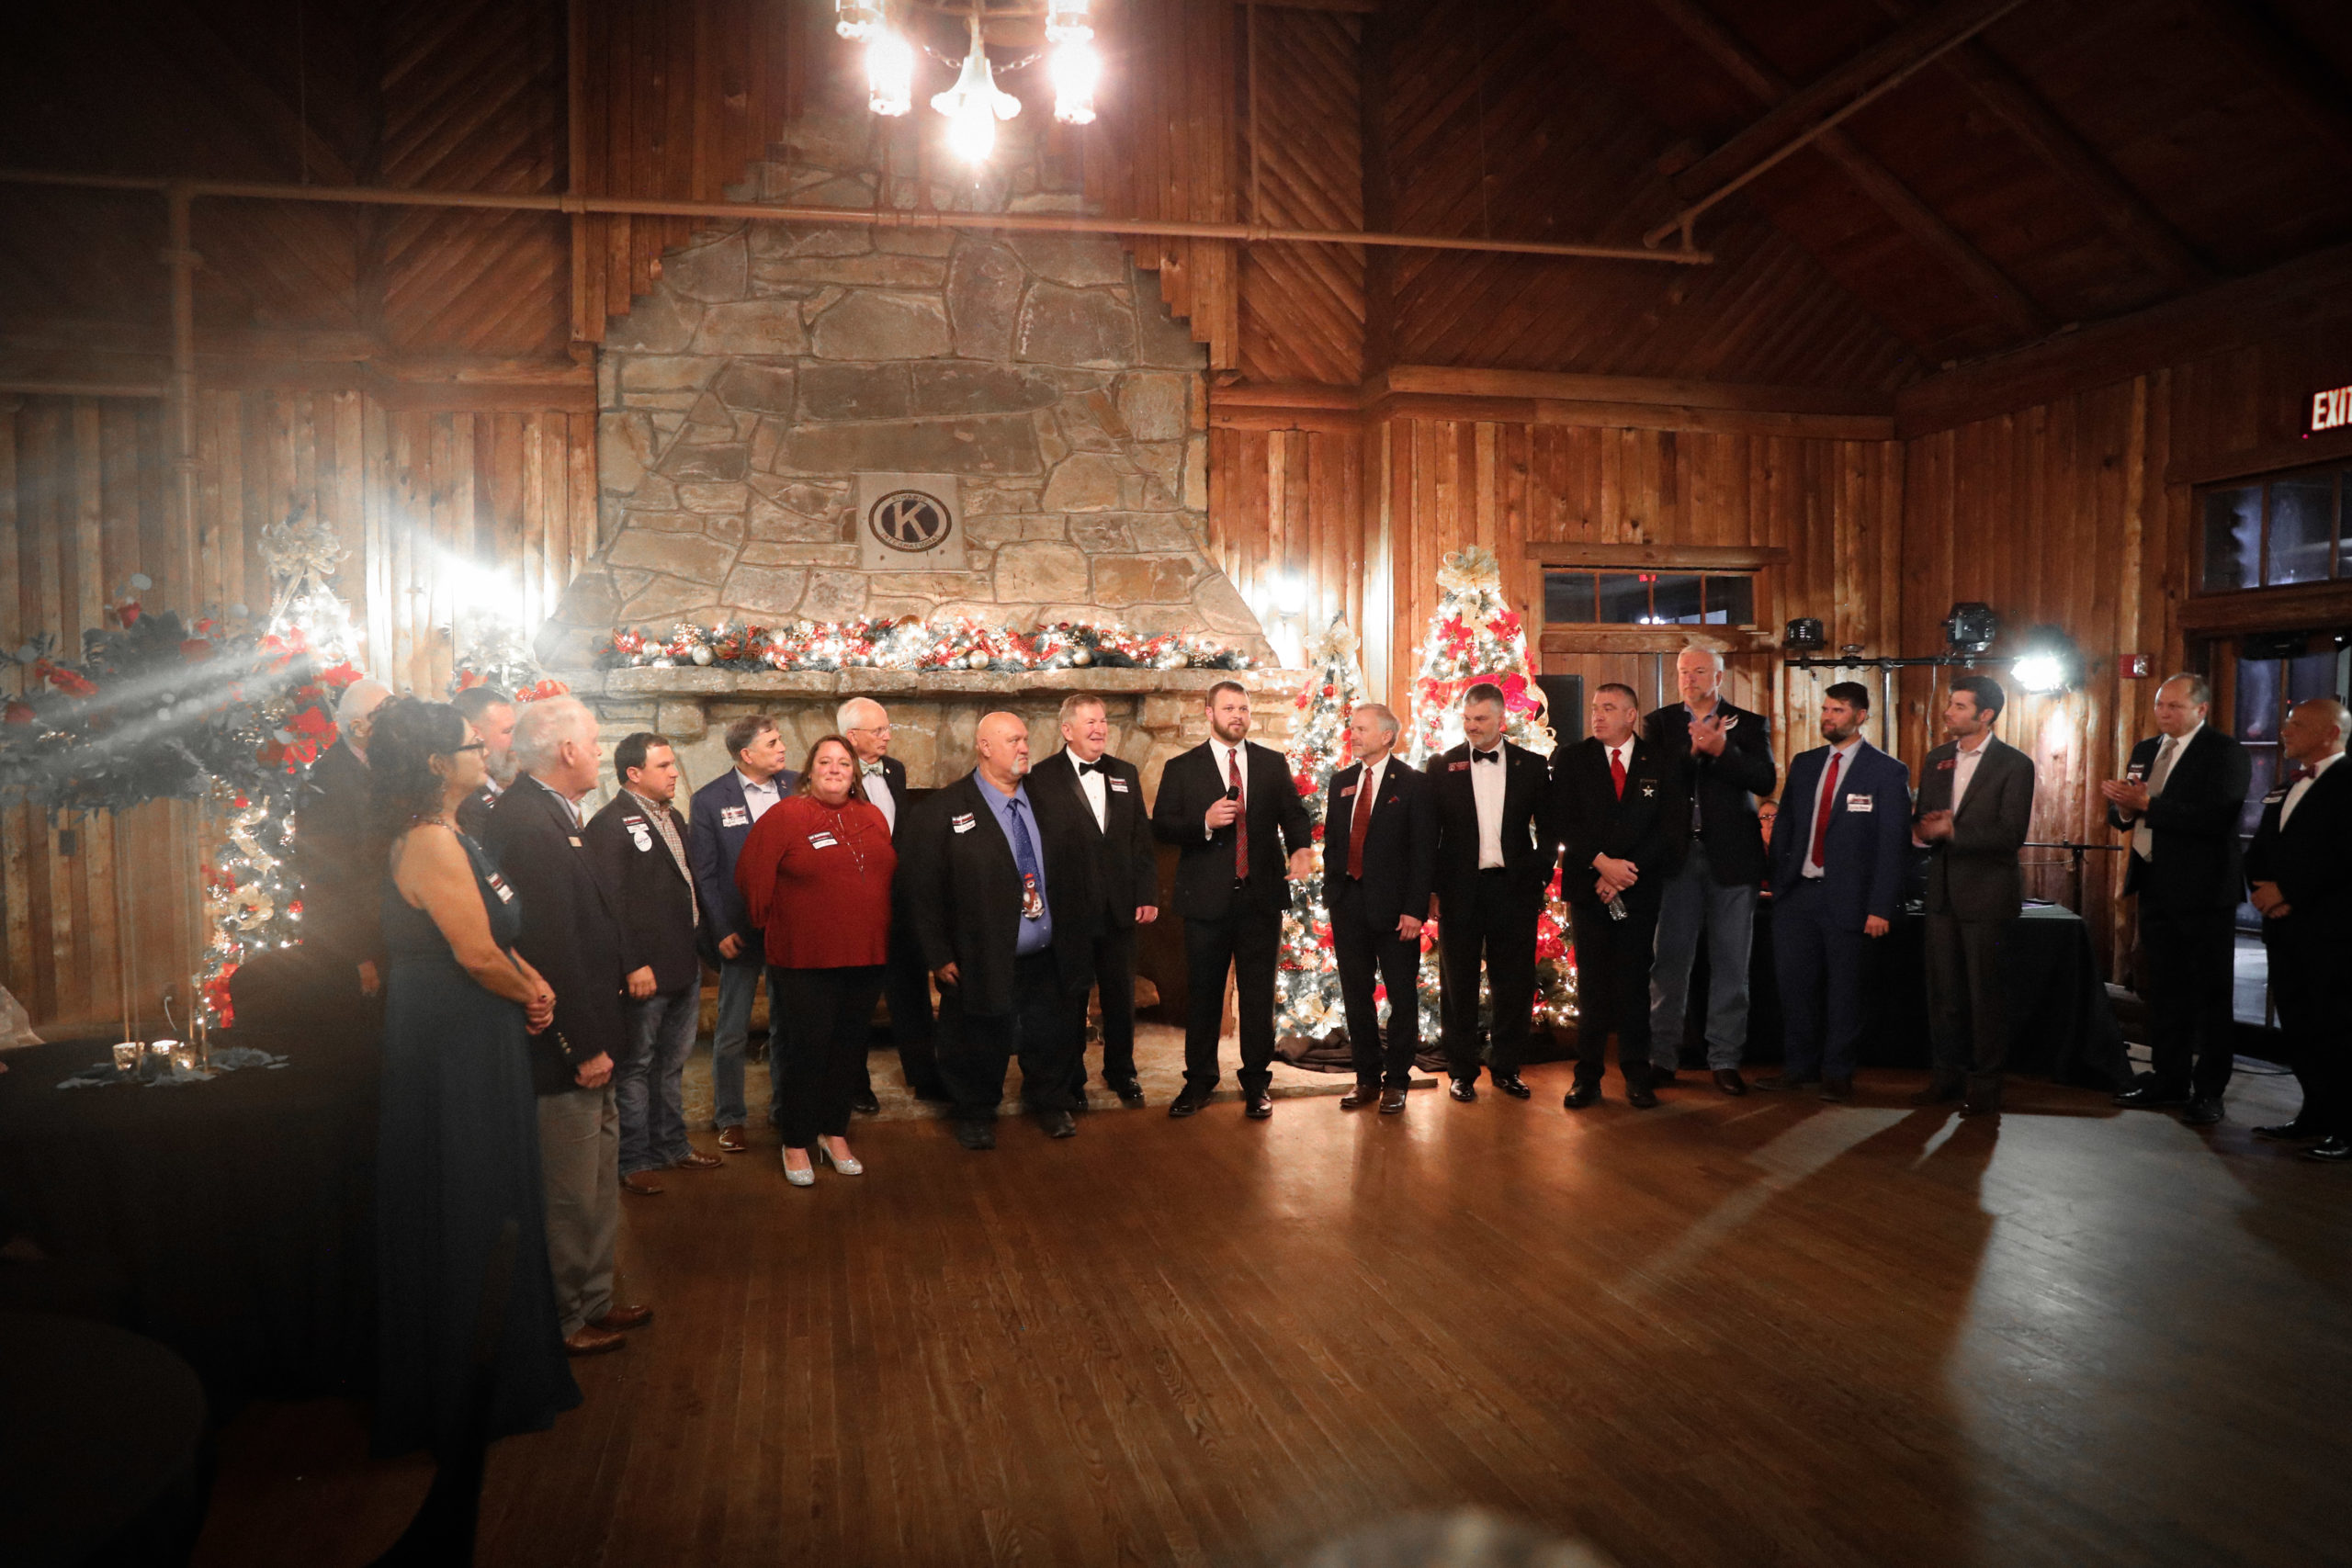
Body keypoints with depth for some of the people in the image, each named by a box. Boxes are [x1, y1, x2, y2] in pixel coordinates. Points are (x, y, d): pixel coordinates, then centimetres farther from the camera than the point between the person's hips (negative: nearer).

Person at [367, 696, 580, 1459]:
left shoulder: (442, 837, 10)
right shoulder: (433, 842, -21)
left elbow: (491, 934, 14)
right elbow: (478, 954, -24)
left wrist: (528, 980, -2)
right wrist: (530, 993, -7)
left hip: (464, 1049, 10)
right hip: (454, 1052, -10)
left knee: (477, 1208, 19)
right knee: (465, 1217, 3)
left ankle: (493, 1374, 33)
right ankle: (467, 1392, 19)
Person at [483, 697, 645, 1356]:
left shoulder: (547, 815, 9)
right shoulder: (528, 824, -22)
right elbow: (548, 949, -25)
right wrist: (585, 1048, -21)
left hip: (582, 1039, 10)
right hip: (561, 1052, -10)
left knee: (597, 1181, 21)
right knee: (570, 1191, 5)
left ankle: (592, 1301, 36)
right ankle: (562, 1320, 22)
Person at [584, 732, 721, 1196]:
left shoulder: (672, 817, 13)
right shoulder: (611, 824, -14)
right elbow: (610, 903, -18)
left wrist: (700, 946, 12)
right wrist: (633, 966, -20)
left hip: (685, 965, 9)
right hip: (645, 973, -8)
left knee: (672, 1062, 19)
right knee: (635, 1066, 4)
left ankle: (672, 1145, 31)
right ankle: (633, 1161, 15)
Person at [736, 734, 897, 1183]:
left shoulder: (873, 818, 7)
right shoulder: (785, 816, -8)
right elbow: (752, 875, -5)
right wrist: (771, 925, 4)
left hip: (866, 959, 5)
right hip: (805, 961, -5)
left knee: (849, 1047, 13)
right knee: (805, 1049, 2)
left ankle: (835, 1133, 29)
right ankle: (797, 1144, 17)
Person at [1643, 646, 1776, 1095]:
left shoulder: (1749, 724, 8)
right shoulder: (1658, 723, 9)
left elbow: (1766, 780, -6)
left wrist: (1720, 749, -18)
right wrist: (1694, 749, -18)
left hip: (1732, 856, 0)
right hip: (1676, 853, 0)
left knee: (1731, 963, 3)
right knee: (1669, 958, 2)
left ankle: (1725, 1059, 12)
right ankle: (1663, 1057, 10)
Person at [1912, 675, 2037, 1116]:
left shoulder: (2014, 764, -7)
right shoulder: (1936, 760, 11)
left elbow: (2012, 834, -15)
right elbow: (1921, 817, 16)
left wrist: (1952, 831, -22)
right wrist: (1925, 826, -7)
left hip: (1986, 892, -5)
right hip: (1943, 889, 6)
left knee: (1986, 990, 1)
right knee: (1942, 987, 9)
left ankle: (1984, 1083, 11)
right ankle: (1948, 1071, 21)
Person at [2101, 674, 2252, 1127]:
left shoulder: (2225, 753, -9)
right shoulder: (2145, 750, 13)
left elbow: (2217, 818, -23)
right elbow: (2122, 813, 14)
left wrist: (2148, 804, -24)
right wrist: (2123, 808, -9)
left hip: (2203, 890, -7)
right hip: (2156, 886, 7)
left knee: (2211, 994, 1)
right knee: (2164, 990, 14)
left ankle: (2209, 1091, 7)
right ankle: (2169, 1079, 24)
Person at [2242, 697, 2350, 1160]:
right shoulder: (2282, 794, 19)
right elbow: (2257, 853, 18)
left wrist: (2288, 892, -13)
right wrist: (2264, 890, -1)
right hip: (2285, 927, 8)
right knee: (2297, 1027, 11)